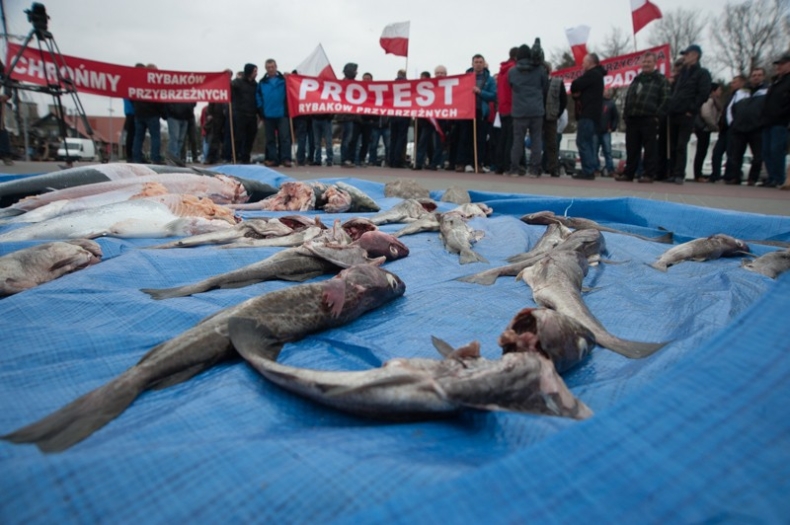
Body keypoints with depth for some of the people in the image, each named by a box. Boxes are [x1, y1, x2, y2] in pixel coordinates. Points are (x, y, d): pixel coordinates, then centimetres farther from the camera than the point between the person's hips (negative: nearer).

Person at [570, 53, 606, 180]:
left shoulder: (592, 74, -8)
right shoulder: (596, 75, 25)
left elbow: (575, 85, -15)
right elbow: (580, 89, 20)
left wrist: (575, 91, 7)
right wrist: (576, 93, -1)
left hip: (588, 114, -10)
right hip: (592, 114, 10)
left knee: (582, 142, -12)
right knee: (588, 142, 11)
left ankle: (588, 171, -16)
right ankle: (593, 169, 11)